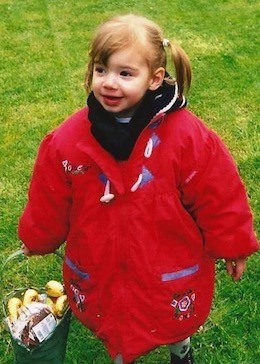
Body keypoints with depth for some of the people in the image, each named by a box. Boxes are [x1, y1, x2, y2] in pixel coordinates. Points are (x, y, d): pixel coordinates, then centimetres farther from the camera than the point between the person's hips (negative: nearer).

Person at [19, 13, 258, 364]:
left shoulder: (190, 137, -23)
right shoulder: (68, 139, -15)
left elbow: (219, 198, -10)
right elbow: (49, 203, 0)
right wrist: (36, 240, 12)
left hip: (172, 272, 0)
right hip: (99, 272, 1)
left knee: (176, 324, 26)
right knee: (115, 329, 23)